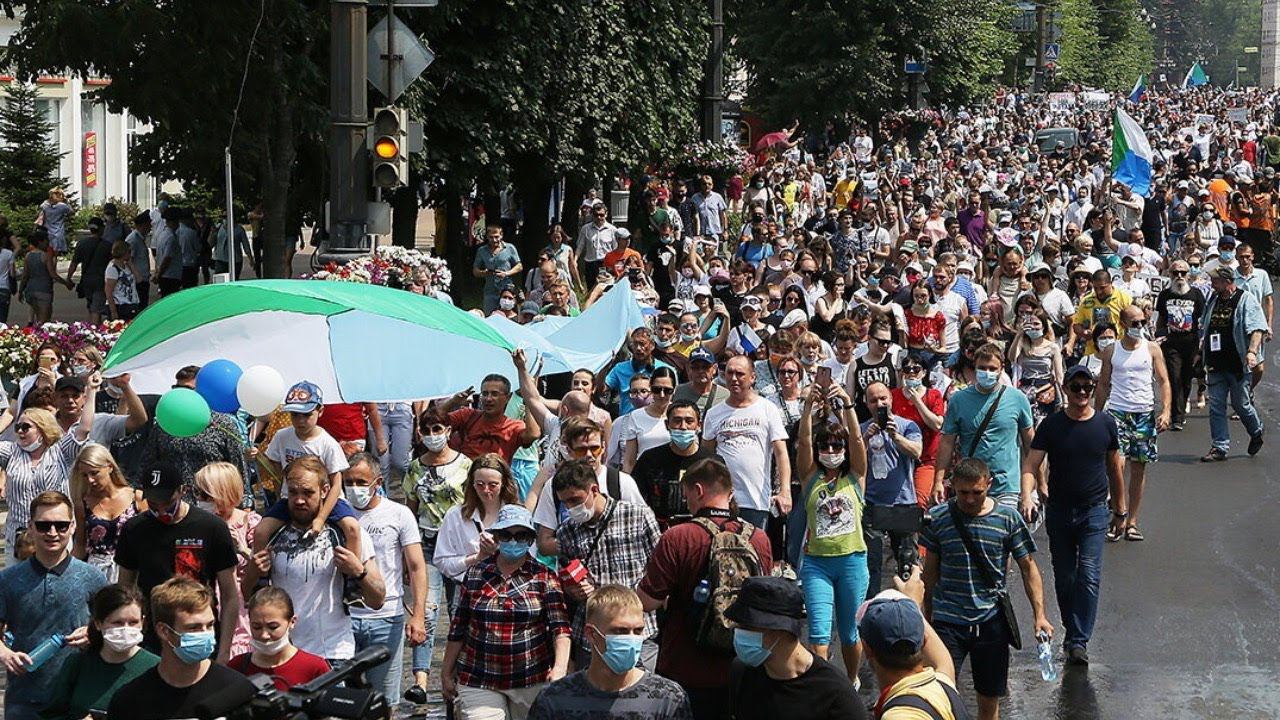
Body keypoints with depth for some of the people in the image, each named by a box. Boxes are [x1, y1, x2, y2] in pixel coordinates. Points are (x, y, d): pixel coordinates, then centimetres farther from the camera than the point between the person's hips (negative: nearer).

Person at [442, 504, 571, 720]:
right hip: (479, 683, 1)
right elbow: (458, 629, 12)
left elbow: (560, 628, -9)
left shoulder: (544, 578, 1)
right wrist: (446, 674, 12)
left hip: (532, 681, -1)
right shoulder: (476, 574, 7)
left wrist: (560, 667, -25)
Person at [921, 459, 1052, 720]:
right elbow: (930, 571, 9)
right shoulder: (938, 518, -2)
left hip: (991, 621, 1)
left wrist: (1039, 614, -6)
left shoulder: (1008, 518, -3)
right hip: (948, 622, -1)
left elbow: (1027, 567, 3)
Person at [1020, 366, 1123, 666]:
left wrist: (1120, 510, 16)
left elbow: (1115, 468, 12)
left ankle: (1079, 641, -14)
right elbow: (1031, 465, -10)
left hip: (1095, 511, -1)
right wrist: (1026, 495, -30)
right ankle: (1072, 633, 26)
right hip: (1059, 511, 1)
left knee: (1089, 576, -13)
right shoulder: (1051, 425, -3)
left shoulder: (1106, 423, 1)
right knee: (1064, 578, 9)